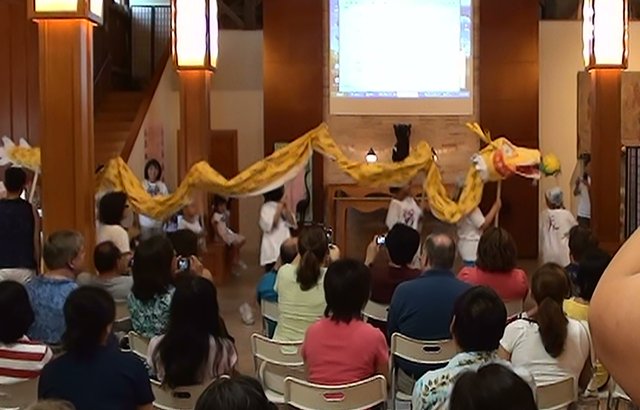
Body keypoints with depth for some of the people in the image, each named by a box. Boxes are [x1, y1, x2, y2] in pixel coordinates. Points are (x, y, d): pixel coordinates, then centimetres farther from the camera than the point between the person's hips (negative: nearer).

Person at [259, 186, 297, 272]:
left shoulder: (282, 207, 12)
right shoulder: (266, 208, -9)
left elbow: (293, 223, 6)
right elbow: (270, 226, -21)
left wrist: (285, 209, -6)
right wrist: (279, 210, -17)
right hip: (272, 250, -6)